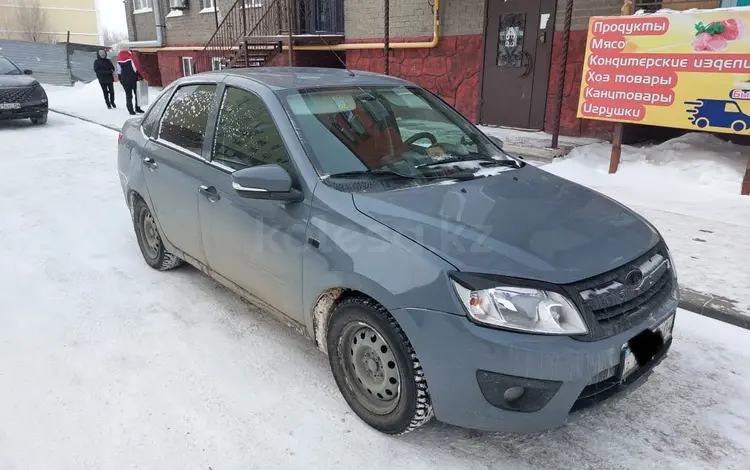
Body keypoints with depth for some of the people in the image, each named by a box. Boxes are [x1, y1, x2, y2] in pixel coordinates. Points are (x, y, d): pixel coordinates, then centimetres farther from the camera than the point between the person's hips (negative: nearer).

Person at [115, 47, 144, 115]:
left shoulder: (119, 62, 4)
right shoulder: (131, 59, -8)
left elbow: (119, 72, 8)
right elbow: (136, 70, -13)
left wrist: (121, 80, 19)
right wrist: (141, 77, -5)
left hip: (124, 81, 3)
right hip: (133, 80, -3)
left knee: (128, 96, 7)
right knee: (137, 94, 10)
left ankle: (131, 110, 4)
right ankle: (137, 108, 11)